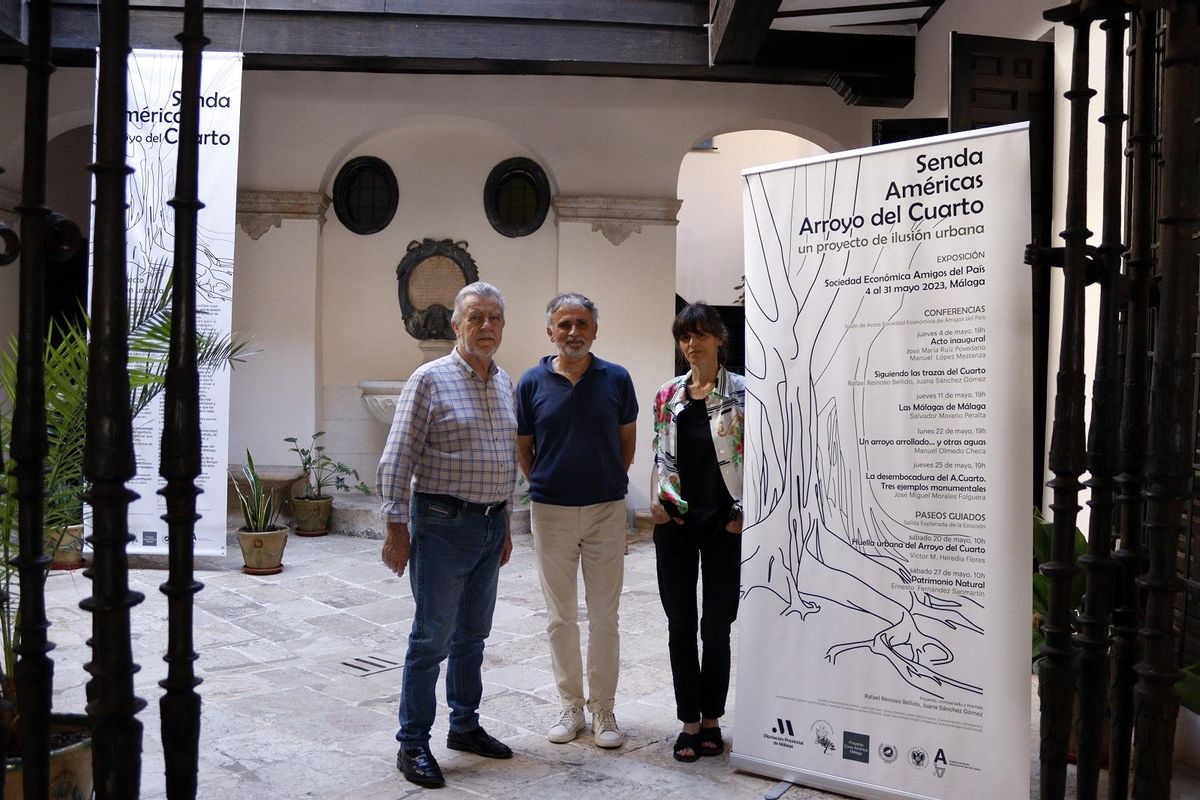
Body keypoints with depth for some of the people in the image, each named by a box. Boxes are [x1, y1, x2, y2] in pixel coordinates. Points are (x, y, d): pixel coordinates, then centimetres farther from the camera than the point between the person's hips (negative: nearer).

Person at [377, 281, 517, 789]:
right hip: (443, 523, -6)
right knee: (432, 638, -1)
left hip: (491, 525, 7)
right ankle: (412, 745, 12)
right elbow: (397, 460, -11)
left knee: (472, 635, 16)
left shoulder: (505, 383, 11)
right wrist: (396, 528, -13)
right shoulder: (430, 379, -10)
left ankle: (465, 726, 30)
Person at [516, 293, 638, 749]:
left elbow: (627, 440, 9)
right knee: (560, 616, 9)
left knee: (604, 616, 6)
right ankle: (570, 706, 23)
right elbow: (523, 449, 7)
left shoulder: (616, 379, -2)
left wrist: (608, 484, 10)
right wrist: (545, 487, 8)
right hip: (551, 512, 1)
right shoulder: (532, 383, -2)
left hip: (606, 510, 0)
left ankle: (603, 708, 18)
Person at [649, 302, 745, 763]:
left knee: (716, 625, 6)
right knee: (680, 624, 6)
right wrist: (656, 500, 0)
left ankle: (712, 719, 21)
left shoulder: (742, 393, -2)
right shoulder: (667, 396, 8)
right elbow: (660, 456, 13)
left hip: (723, 521, -3)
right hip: (676, 520, 3)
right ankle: (690, 721, 17)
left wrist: (743, 512, -7)